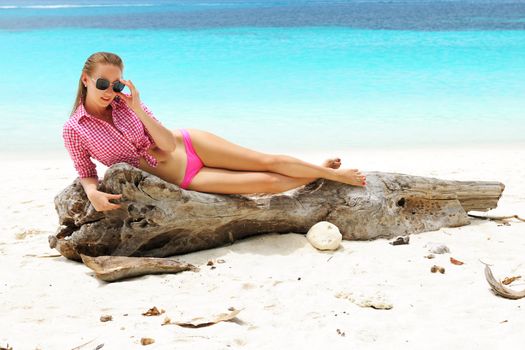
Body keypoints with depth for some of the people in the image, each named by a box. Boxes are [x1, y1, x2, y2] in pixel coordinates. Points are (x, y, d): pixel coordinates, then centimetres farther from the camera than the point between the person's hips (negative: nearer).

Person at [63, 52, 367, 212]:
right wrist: (93, 192, -25)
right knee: (265, 182, -8)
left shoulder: (125, 100, -8)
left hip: (189, 145, 2)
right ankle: (318, 177, 17)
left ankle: (330, 172, 20)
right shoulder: (74, 130, -12)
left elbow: (168, 143, -11)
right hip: (184, 179, -2)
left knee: (268, 162, -4)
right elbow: (86, 173, 0)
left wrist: (139, 111, -26)